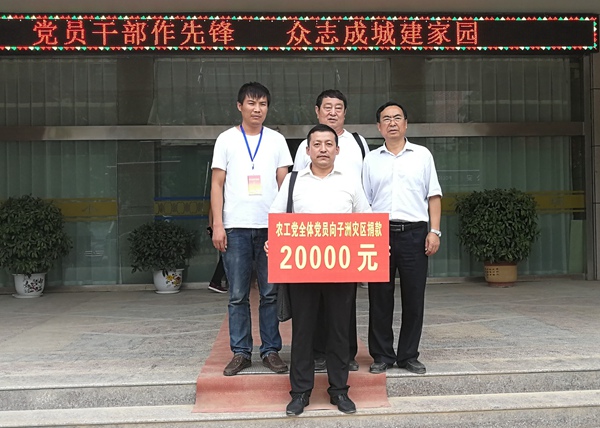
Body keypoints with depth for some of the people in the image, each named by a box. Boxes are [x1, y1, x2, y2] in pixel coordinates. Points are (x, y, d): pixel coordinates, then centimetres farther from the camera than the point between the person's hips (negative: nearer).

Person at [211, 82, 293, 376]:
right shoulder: (226, 140, 7)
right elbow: (217, 184, 5)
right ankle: (241, 352, 14)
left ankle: (271, 351, 15)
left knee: (270, 293, 4)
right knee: (238, 295, 4)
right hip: (236, 227, -1)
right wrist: (217, 225, -4)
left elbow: (284, 183, 9)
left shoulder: (276, 140, 10)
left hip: (270, 226, 1)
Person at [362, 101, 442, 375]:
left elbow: (434, 196, 8)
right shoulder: (371, 159, 11)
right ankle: (382, 355, 14)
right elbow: (364, 201, 10)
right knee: (380, 297, 3)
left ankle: (408, 355, 15)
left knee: (414, 297, 3)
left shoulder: (422, 155, 10)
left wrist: (434, 231, -2)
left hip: (414, 232, 0)